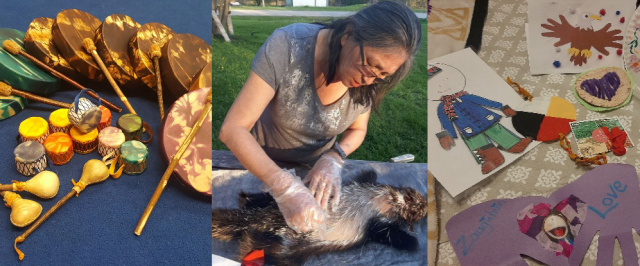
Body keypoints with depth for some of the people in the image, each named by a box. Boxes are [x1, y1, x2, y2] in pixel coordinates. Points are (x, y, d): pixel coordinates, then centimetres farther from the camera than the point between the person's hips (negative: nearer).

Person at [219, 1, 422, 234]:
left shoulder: (371, 82, -22)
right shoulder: (286, 46, -34)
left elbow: (357, 130, -4)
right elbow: (232, 129, -34)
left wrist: (333, 159, -26)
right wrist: (284, 187, -48)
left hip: (316, 168, 3)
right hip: (261, 163, -2)